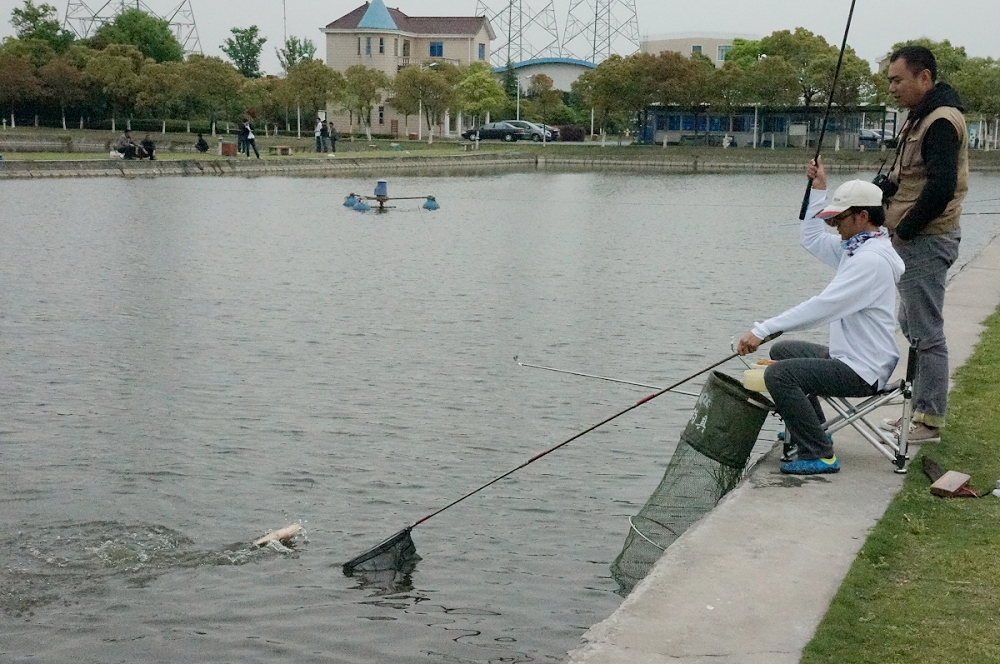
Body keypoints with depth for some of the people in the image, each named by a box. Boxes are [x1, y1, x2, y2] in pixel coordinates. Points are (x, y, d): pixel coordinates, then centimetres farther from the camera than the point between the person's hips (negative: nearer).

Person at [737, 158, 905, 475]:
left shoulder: (871, 260, -23)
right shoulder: (856, 247, 9)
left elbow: (823, 306, -30)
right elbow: (811, 237, 24)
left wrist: (762, 330, -31)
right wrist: (818, 188, 17)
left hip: (863, 372, -11)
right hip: (846, 356, 11)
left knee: (778, 374, -25)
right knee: (783, 350, 27)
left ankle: (819, 454, -19)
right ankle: (812, 429, 32)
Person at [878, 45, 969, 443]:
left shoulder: (941, 121, -17)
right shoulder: (923, 117, 16)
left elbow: (941, 187, -26)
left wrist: (905, 230, -17)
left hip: (926, 241, -11)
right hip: (916, 241, 11)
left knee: (927, 332, -6)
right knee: (913, 327, 17)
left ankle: (930, 420, 0)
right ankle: (920, 408, 26)